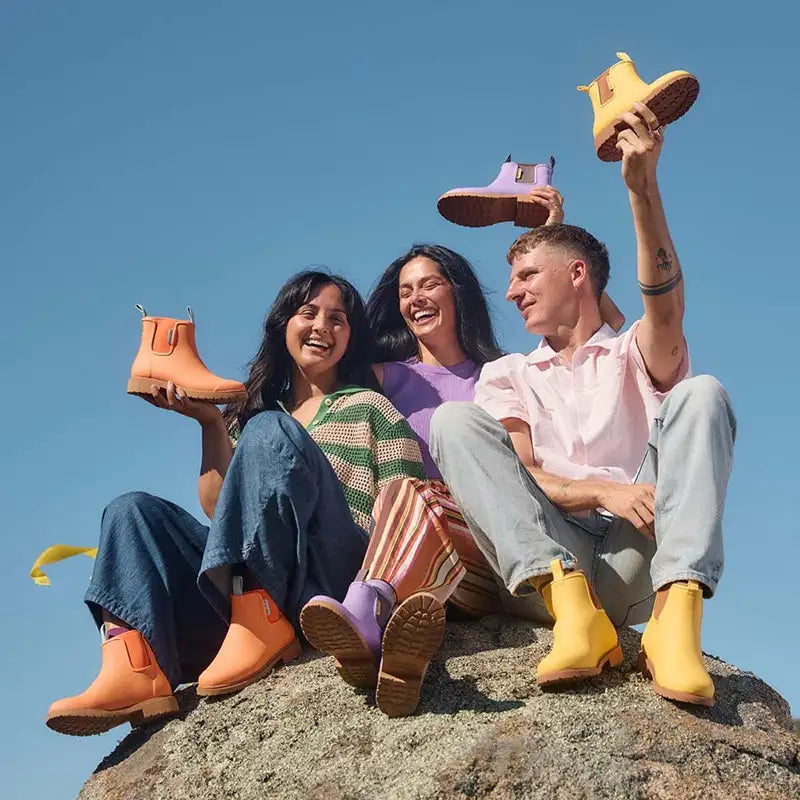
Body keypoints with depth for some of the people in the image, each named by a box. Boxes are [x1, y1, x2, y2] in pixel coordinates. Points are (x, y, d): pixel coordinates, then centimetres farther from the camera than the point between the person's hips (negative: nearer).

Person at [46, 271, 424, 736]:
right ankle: (135, 671, -30)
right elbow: (221, 511, 12)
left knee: (270, 433, -23)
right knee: (134, 510, -8)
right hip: (243, 585, 5)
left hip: (337, 580, -5)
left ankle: (263, 624, -31)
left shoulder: (369, 408, 16)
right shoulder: (250, 413, 26)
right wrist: (211, 424, 2)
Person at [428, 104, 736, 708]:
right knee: (455, 420, -16)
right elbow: (519, 478, 7)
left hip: (638, 560, -1)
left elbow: (666, 309, -7)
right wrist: (603, 491, -14)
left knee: (701, 395, -18)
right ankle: (572, 609, -37)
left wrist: (643, 187, -22)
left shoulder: (636, 356, 19)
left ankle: (676, 617, -39)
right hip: (549, 554, 1)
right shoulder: (507, 376, 25)